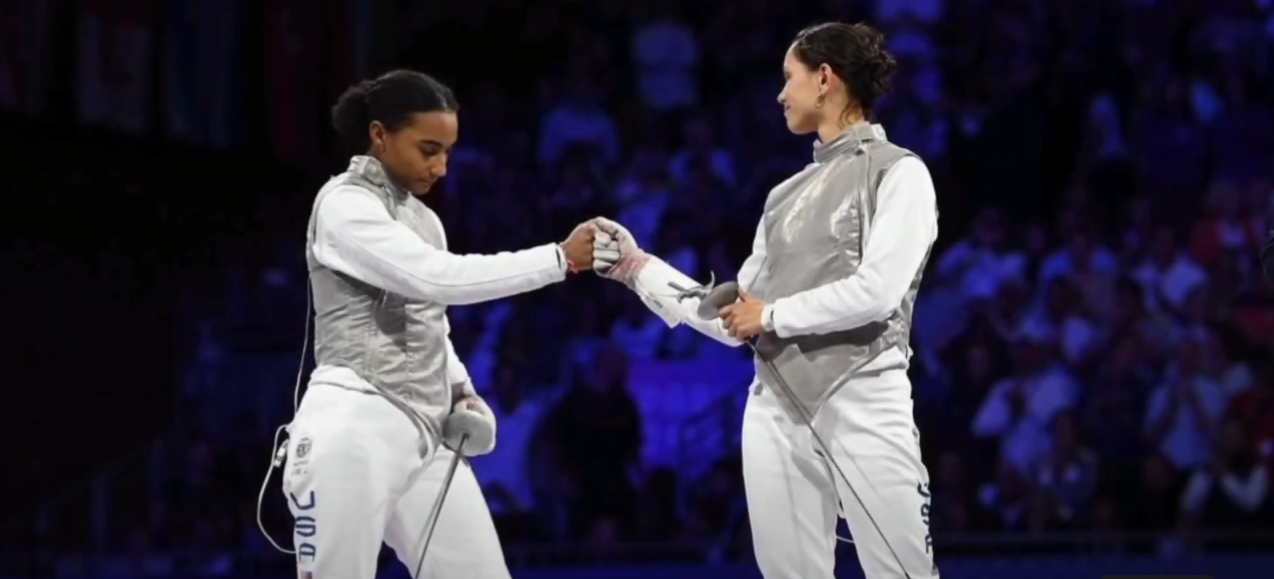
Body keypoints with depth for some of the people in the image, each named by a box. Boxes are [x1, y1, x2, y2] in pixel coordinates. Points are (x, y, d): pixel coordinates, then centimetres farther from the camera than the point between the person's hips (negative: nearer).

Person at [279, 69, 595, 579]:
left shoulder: (422, 219, 18)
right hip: (351, 432, -8)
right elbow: (439, 280, -22)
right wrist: (560, 259, -19)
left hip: (423, 437, 9)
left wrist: (460, 393, 9)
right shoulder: (343, 204, -9)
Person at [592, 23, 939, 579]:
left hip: (863, 406, -7)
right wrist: (636, 266, 16)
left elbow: (874, 293, -17)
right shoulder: (788, 194, 18)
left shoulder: (899, 173, -4)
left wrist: (772, 314, -6)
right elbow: (734, 322, 20)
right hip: (775, 410, 7)